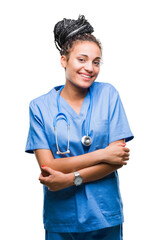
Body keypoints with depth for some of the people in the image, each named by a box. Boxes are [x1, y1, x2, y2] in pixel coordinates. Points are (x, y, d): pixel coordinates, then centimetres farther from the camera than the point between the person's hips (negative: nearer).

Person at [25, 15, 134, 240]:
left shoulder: (108, 94, -3)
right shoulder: (40, 107, -4)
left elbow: (118, 158, -8)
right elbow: (48, 166, -11)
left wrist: (70, 178, -16)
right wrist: (102, 155, -16)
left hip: (105, 217, 1)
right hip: (61, 219, 0)